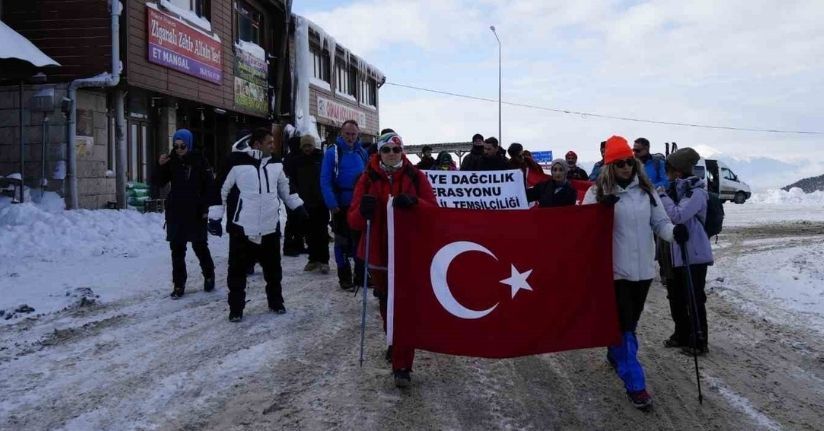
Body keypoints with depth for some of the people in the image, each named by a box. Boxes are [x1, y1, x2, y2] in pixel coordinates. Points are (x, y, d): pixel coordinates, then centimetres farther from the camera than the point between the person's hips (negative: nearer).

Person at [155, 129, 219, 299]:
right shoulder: (171, 161, 3)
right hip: (175, 212, 3)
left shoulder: (199, 160, -5)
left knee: (200, 246, 6)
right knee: (177, 248, 4)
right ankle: (178, 285, 10)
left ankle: (209, 276, 28)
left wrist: (205, 207, -9)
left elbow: (209, 185, -5)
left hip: (195, 212, -3)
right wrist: (160, 166, -14)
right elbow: (159, 183, 2)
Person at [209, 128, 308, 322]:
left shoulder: (275, 163, 5)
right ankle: (236, 308, 15)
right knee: (238, 270, 3)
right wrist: (215, 215, -8)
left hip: (270, 227, 5)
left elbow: (285, 187, 20)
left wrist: (298, 206, 20)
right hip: (242, 228, -5)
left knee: (273, 268, 15)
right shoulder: (235, 161, -12)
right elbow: (221, 188, -7)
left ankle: (276, 302, 31)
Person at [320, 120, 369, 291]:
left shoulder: (362, 153, 6)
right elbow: (325, 180, -13)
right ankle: (344, 277, 13)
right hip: (341, 205, -4)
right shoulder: (332, 152, -9)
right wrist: (332, 204, -20)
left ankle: (361, 275, 21)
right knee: (342, 241, 4)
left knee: (360, 240, 11)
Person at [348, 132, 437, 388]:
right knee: (387, 306, 17)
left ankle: (401, 366, -3)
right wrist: (363, 210, -25)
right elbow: (353, 220, -2)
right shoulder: (368, 179, 1)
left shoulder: (416, 177, -2)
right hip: (379, 254, 3)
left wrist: (413, 202, -25)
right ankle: (395, 345, 41)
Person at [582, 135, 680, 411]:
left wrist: (674, 232, -17)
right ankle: (635, 384, 3)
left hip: (643, 268, 4)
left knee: (630, 322, 19)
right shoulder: (598, 192, -5)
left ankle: (615, 355, 45)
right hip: (616, 269, -4)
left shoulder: (646, 190, 5)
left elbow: (659, 223, 5)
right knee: (624, 325, -3)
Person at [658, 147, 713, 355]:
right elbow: (667, 215, 16)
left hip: (694, 254, -8)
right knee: (676, 297, 15)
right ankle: (681, 334, 28)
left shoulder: (696, 192, -15)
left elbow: (678, 215, -26)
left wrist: (662, 196, -16)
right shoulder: (674, 188, 9)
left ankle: (698, 341, 7)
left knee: (694, 299, -2)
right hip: (675, 253, 8)